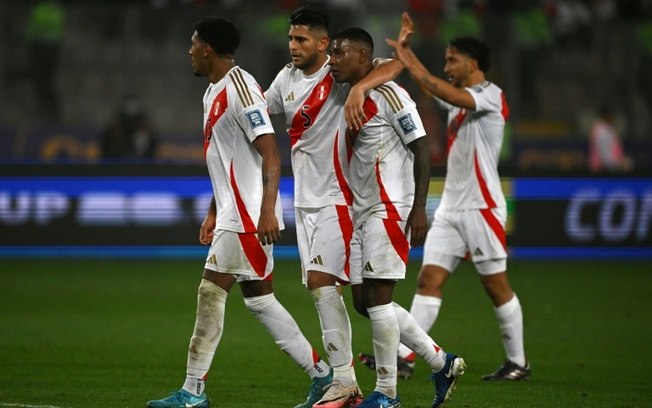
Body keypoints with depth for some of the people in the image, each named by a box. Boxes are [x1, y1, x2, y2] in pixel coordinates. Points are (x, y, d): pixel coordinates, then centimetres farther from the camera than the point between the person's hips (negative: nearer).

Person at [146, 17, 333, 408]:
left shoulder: (240, 89, -15)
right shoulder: (215, 93, 17)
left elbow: (270, 153, -20)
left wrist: (267, 210, -27)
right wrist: (213, 213, 24)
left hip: (249, 215, -10)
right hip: (233, 213, 10)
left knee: (212, 292, -8)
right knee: (259, 298, 10)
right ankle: (323, 376, 14)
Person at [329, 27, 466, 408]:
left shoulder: (389, 95, -12)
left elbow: (422, 151, -14)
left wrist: (419, 209, -20)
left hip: (389, 210, -9)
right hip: (362, 212, 9)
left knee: (377, 296, -9)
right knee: (363, 299, 8)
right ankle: (442, 362, 17)